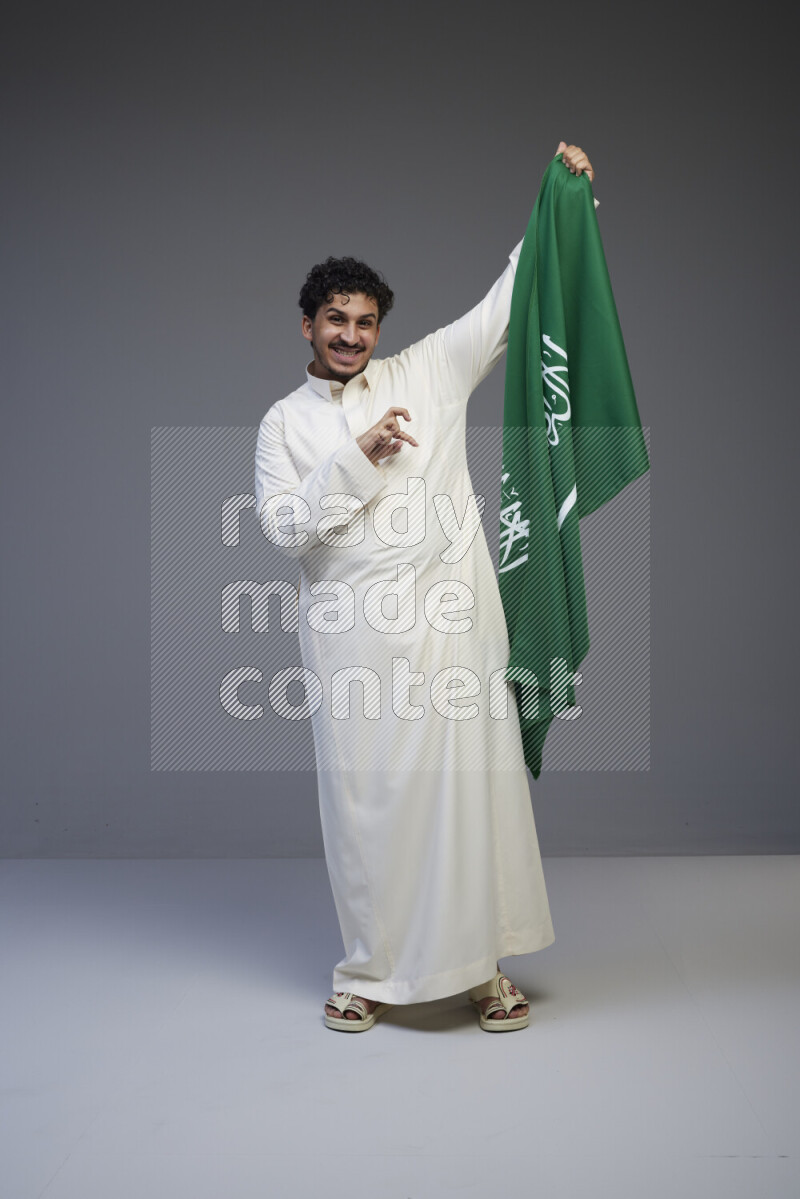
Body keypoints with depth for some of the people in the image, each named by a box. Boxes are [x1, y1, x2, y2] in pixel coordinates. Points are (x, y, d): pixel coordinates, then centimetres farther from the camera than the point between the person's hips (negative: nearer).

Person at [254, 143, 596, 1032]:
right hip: (352, 632, 0)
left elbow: (504, 306, 10)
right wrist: (357, 456, -12)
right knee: (363, 795, 5)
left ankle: (481, 966, 17)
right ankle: (371, 970, 22)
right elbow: (281, 525, -3)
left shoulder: (427, 373, 11)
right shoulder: (284, 422, 9)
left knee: (470, 785, 3)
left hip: (451, 621, 1)